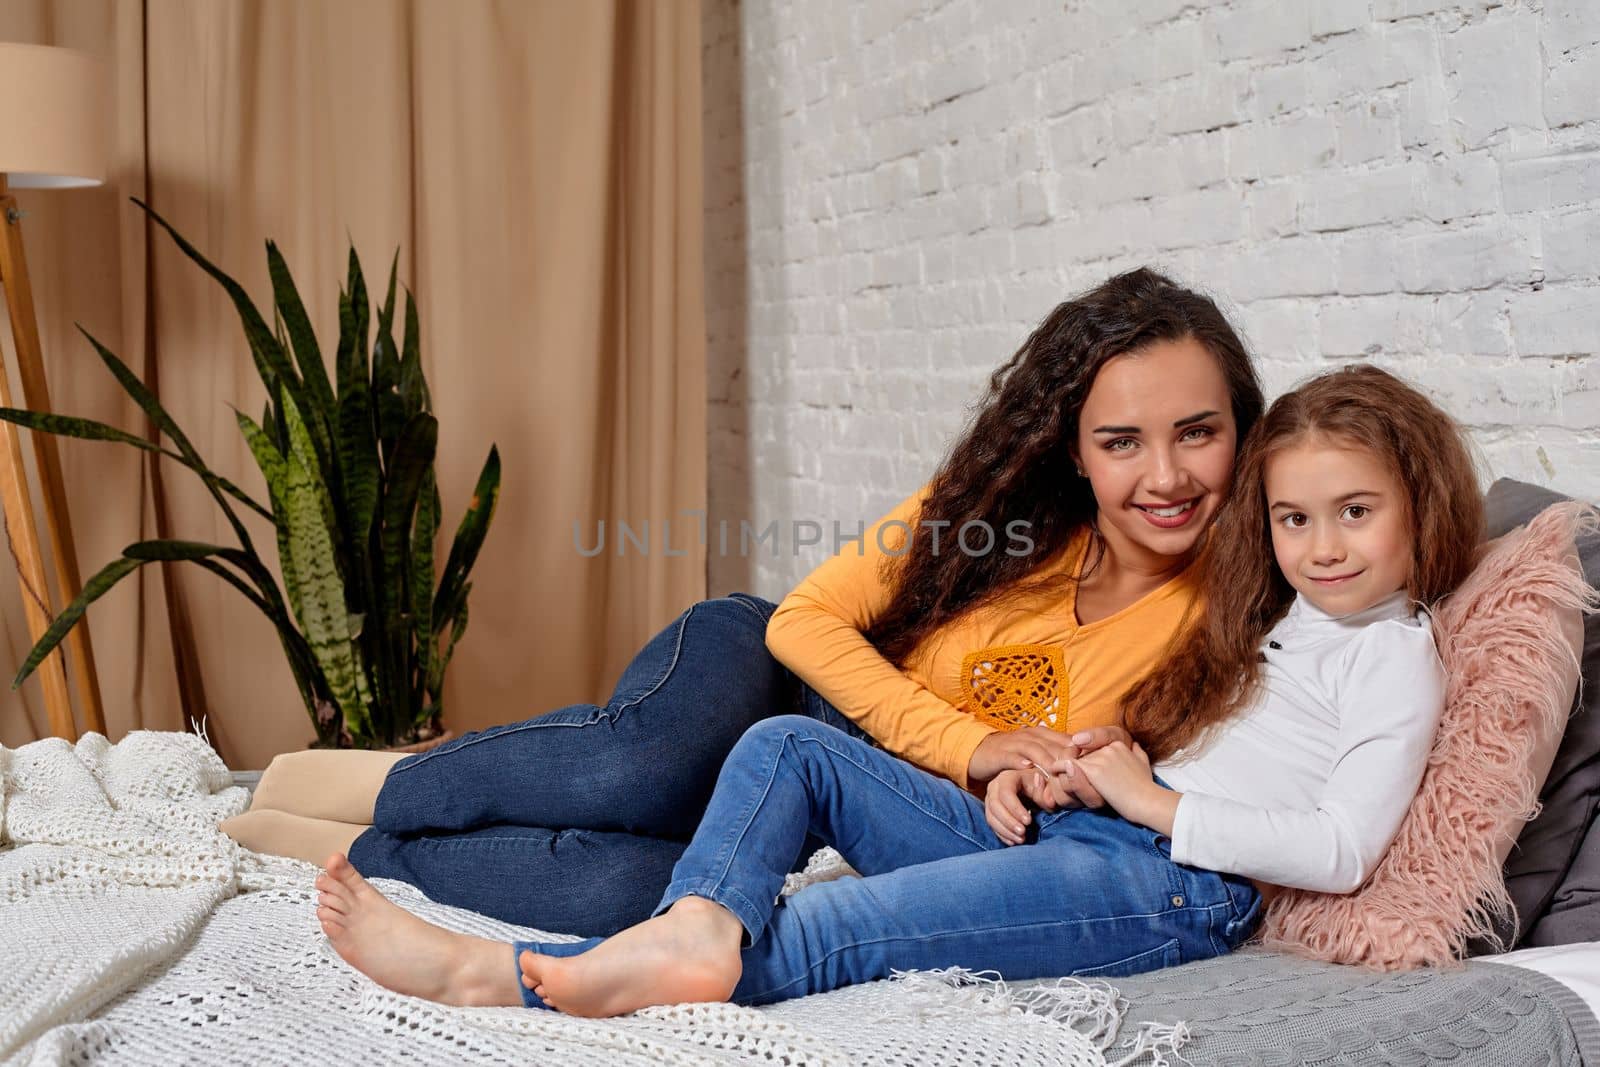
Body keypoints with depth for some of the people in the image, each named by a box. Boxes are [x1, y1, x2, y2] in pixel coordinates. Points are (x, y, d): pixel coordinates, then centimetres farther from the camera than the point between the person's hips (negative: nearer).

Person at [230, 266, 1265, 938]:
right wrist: (970, 746, -20)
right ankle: (363, 783, -9)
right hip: (775, 684, -1)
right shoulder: (1001, 499, -12)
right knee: (651, 765, -38)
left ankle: (352, 849, -7)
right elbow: (806, 617, -9)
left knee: (633, 891, -32)